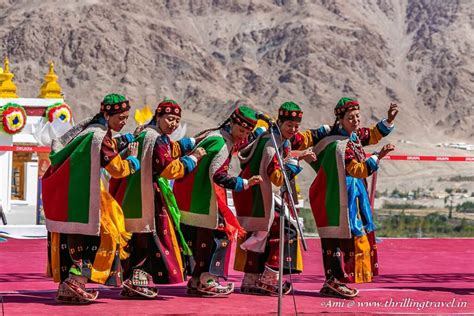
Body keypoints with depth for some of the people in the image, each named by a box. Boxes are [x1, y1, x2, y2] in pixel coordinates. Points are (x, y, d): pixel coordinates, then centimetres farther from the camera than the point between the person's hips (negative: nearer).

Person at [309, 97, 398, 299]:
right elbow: (359, 170, -24)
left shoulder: (354, 135, 8)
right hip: (342, 197, -10)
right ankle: (334, 281, -3)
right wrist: (378, 157, -28)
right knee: (343, 236, -8)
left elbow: (373, 135, 23)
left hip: (351, 195, 10)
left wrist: (389, 120, 10)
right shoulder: (341, 145, -21)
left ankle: (332, 281, 14)